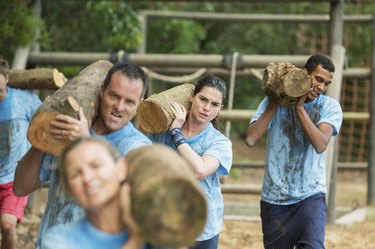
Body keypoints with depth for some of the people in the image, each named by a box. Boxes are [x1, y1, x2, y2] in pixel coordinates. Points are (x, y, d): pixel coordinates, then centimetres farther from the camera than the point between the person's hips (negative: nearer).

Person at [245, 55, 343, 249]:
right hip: (274, 199, 2)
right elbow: (250, 139, -12)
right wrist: (275, 102, -10)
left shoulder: (330, 107, -1)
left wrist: (299, 106, -17)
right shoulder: (274, 101, 1)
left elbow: (320, 145, -17)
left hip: (310, 197, -1)